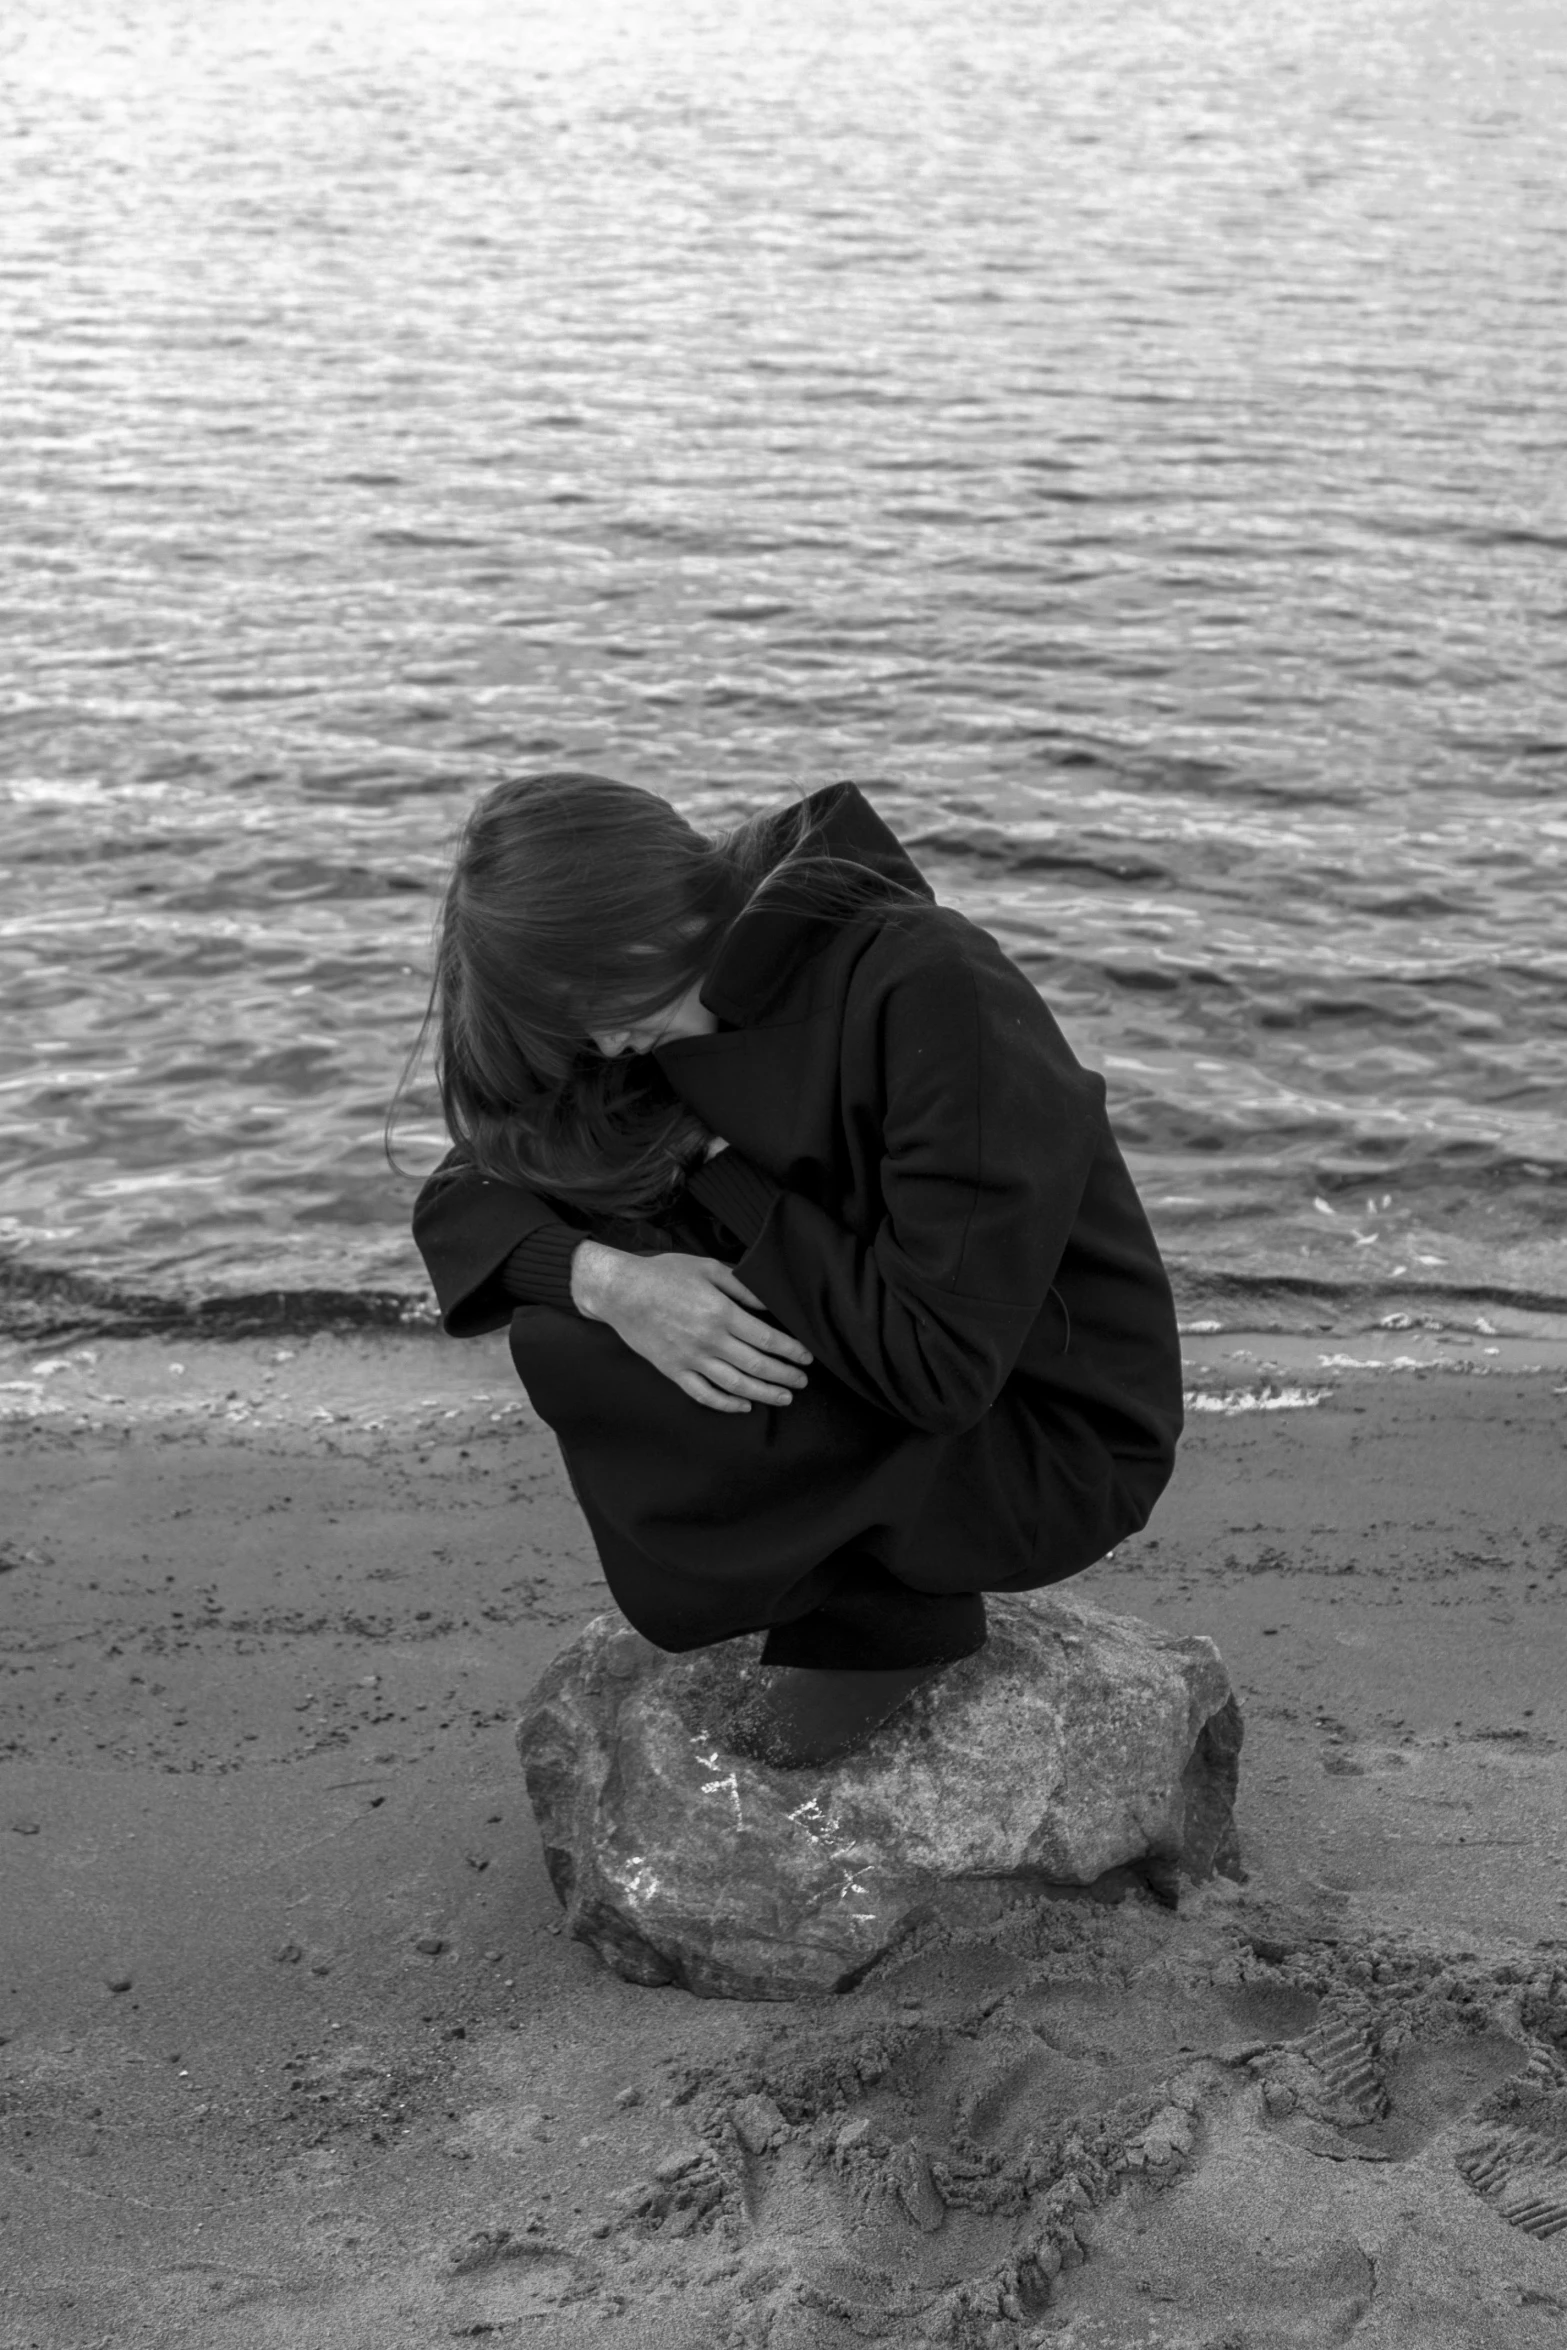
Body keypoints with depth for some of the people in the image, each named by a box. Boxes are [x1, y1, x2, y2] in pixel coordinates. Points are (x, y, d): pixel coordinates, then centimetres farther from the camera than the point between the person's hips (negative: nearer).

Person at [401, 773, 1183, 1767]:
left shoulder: (935, 992, -25)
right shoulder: (712, 996, -2)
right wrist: (606, 1278, -24)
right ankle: (858, 1570, 1)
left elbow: (939, 1365, -28)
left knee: (576, 1356, -21)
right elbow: (461, 1199, -2)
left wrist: (718, 1179, -20)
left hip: (1047, 1446, -8)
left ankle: (882, 1607, -2)